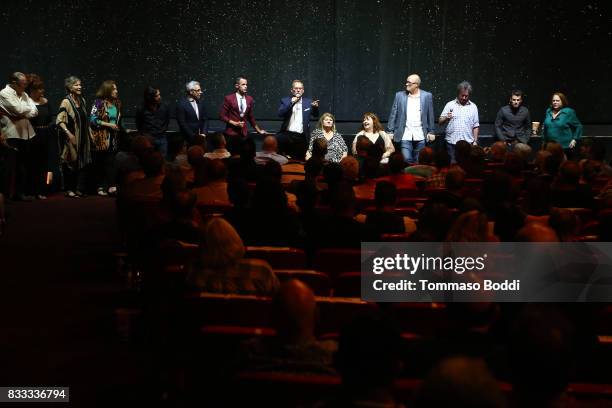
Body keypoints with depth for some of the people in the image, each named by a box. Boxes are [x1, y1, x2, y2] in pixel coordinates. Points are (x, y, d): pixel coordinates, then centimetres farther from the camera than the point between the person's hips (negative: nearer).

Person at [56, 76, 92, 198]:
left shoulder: (82, 100, 10)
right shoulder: (66, 102, -12)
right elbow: (59, 121, -19)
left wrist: (89, 133, 17)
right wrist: (69, 133, -26)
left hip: (83, 137, 7)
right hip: (72, 138, -7)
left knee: (84, 163, 6)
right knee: (72, 163, 0)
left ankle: (80, 189, 14)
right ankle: (69, 189, 9)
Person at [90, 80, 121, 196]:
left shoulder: (116, 103, 11)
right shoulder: (99, 102, -6)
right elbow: (92, 119, -12)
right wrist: (108, 124, -15)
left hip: (113, 137, 4)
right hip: (101, 137, -4)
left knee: (110, 162, -3)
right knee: (100, 163, 2)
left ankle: (111, 186, -5)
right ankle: (101, 187, 9)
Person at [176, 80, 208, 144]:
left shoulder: (200, 101, 7)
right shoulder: (181, 104, -10)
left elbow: (205, 119, 12)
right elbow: (182, 124, -12)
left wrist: (203, 133, -3)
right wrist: (194, 137, -13)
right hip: (189, 139, -5)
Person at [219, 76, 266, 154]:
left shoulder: (249, 99, 7)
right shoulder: (229, 98, -5)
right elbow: (222, 115, -4)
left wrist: (258, 130, 18)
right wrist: (234, 123, -13)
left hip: (244, 132, 3)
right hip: (231, 133, -3)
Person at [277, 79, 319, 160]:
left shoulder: (308, 102, 12)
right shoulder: (285, 101, 6)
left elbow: (315, 115, 7)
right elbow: (280, 114, -8)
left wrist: (315, 107, -15)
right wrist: (291, 103, -16)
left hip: (301, 137, 1)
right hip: (287, 135, -1)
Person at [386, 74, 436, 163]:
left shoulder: (427, 96, 3)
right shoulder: (400, 95, 4)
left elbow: (430, 115, 6)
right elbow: (393, 114, 5)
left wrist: (431, 132, 4)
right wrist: (390, 131, 1)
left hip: (420, 136, 0)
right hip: (405, 135, 0)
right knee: (406, 160, -6)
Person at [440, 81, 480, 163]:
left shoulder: (473, 107, 10)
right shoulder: (450, 105, 5)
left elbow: (475, 126, 11)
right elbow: (440, 122, 3)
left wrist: (475, 141, 4)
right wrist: (446, 118, -18)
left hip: (468, 143, 1)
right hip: (452, 143, -1)